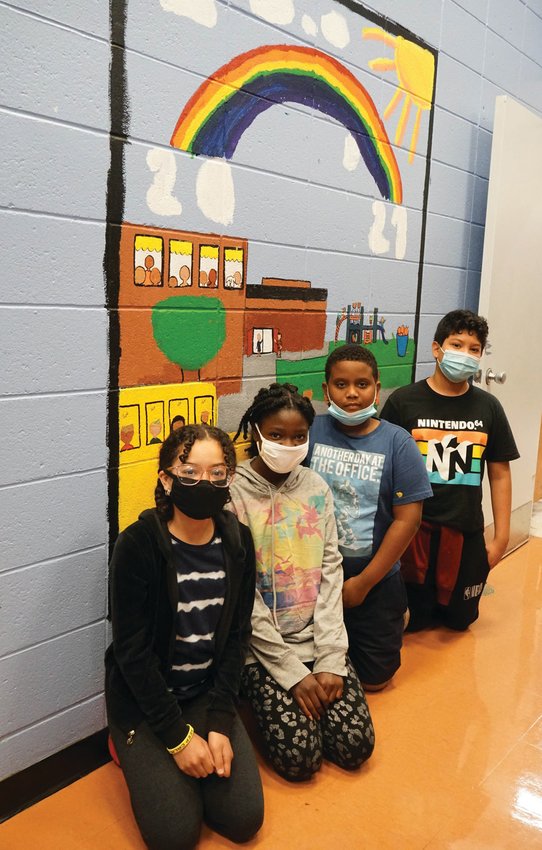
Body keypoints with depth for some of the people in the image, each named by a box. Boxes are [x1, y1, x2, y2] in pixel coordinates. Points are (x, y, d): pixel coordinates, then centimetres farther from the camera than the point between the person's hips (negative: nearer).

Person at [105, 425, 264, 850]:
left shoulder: (237, 540, -6)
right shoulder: (138, 544, -20)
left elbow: (237, 636, -2)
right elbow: (133, 650, -17)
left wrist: (219, 722, -10)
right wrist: (178, 735, -15)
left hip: (209, 692, 4)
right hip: (144, 697, -3)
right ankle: (136, 750, 16)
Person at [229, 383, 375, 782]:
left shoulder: (316, 488, 2)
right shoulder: (233, 494, -13)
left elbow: (331, 573, 0)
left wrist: (330, 659, -8)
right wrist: (292, 671, -13)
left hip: (318, 637, 4)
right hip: (264, 645, -4)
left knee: (355, 746, -6)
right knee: (299, 756, -13)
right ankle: (268, 701, 16)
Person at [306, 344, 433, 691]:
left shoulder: (397, 443, -12)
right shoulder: (311, 431, -10)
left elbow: (407, 518, -11)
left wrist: (364, 582, -10)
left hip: (375, 581, -1)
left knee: (374, 678, 14)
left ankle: (396, 616, 40)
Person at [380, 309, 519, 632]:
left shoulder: (488, 407, -1)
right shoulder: (403, 401, -9)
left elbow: (499, 474, 4)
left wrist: (501, 537, 3)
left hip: (466, 534, 3)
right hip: (412, 530, -2)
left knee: (460, 619, 17)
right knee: (411, 621, 12)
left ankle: (443, 605, 47)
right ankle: (421, 604, 42)